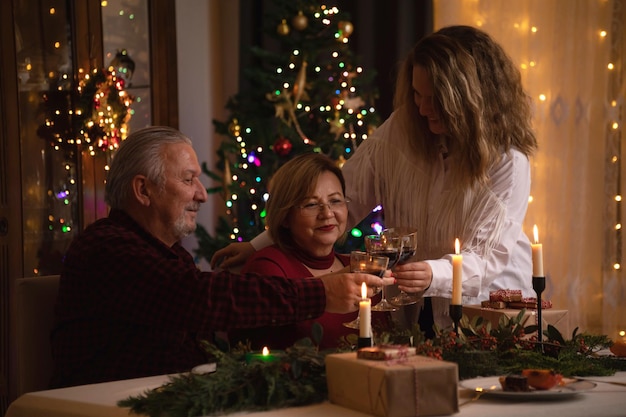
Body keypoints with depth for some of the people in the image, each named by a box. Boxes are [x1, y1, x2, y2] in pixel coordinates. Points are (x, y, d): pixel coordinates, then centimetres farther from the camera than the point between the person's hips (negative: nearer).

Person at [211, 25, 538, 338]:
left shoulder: (507, 159, -13)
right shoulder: (400, 131, -4)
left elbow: (489, 257, -16)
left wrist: (435, 276, -37)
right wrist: (260, 246, -7)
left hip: (489, 305, -2)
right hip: (411, 307, 2)